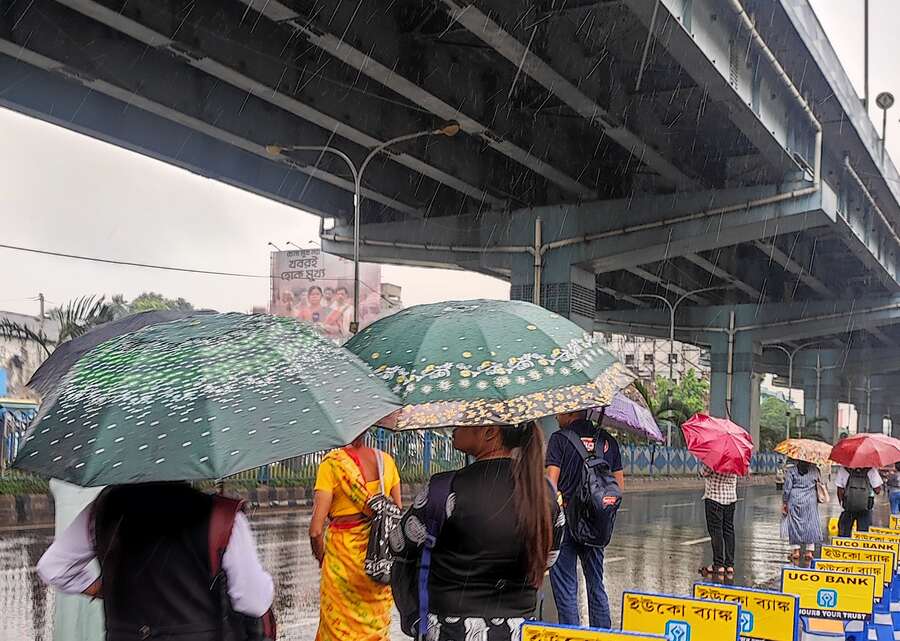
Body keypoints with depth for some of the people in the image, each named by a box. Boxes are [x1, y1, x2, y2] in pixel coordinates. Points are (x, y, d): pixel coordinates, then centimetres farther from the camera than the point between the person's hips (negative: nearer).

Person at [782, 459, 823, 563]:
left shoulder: (791, 469, -7)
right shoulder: (814, 469, 0)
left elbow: (787, 488, -7)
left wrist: (784, 503, 1)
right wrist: (818, 499, 20)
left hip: (795, 499, -2)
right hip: (811, 501, 2)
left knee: (795, 524, 6)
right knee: (810, 524, 7)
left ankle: (795, 550, 6)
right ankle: (809, 551, 6)